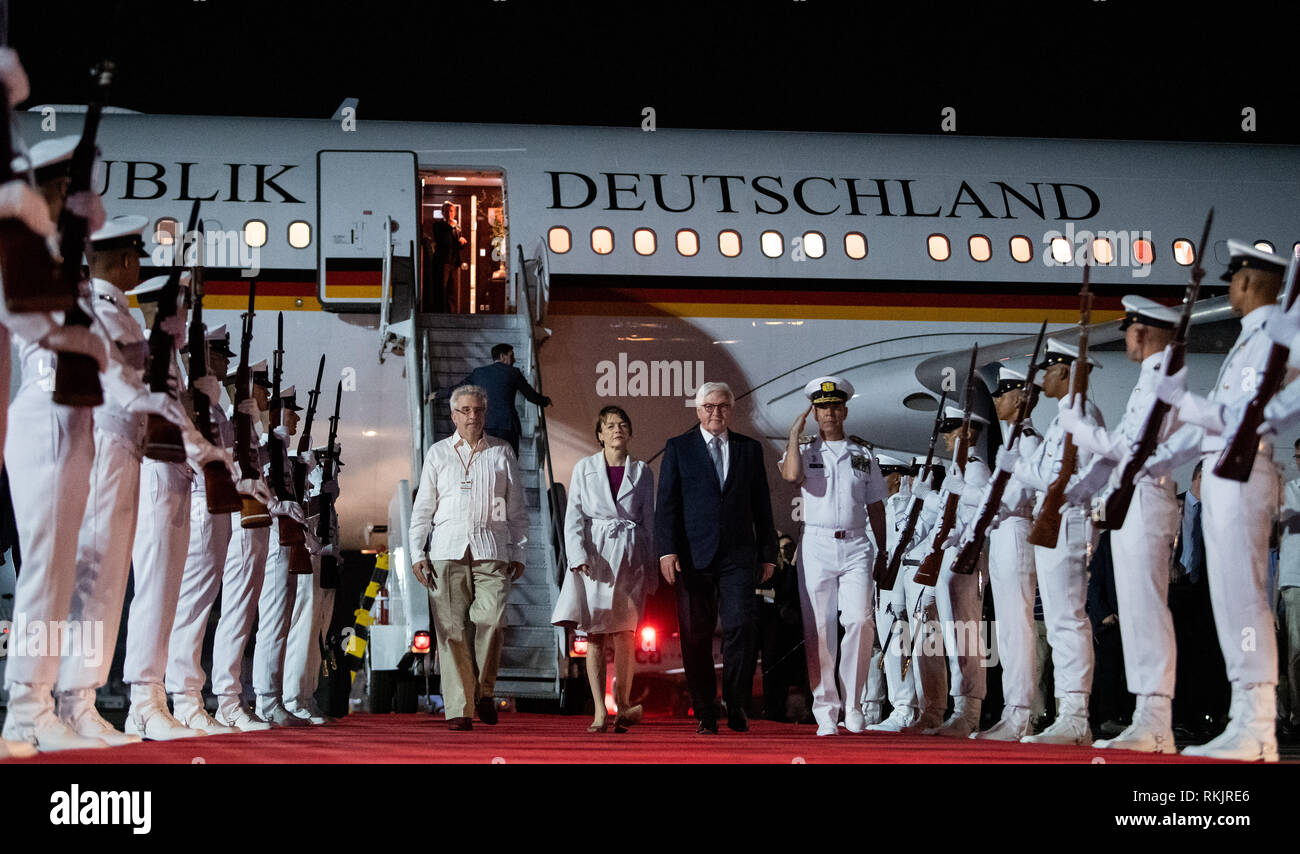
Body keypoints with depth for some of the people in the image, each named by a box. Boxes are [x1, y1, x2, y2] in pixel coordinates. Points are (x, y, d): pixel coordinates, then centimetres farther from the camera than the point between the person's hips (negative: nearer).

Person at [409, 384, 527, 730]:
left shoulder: (502, 453, 14)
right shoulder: (438, 453, 14)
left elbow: (517, 509, 15)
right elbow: (422, 507, 14)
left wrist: (519, 553, 9)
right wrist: (417, 553, 5)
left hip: (491, 550, 0)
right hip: (447, 550, 0)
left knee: (491, 619, -18)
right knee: (452, 628, -5)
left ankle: (484, 689, 4)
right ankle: (459, 709, -1)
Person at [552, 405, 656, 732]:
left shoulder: (642, 472, 10)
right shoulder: (584, 468, 8)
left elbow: (649, 521, 12)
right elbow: (574, 517, 4)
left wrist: (651, 571, 9)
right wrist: (578, 555, -10)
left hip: (630, 557, 0)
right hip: (593, 555, 0)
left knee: (624, 633, -6)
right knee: (594, 634, -4)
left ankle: (623, 706, 3)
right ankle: (600, 711, -3)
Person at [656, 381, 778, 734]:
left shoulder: (750, 449, 14)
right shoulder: (678, 448, 9)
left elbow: (762, 506, 15)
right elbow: (666, 503, 2)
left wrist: (767, 554, 10)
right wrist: (667, 550, -9)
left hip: (739, 556, 1)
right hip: (694, 557, -1)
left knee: (739, 627, -11)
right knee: (696, 637, 1)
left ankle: (737, 707, 1)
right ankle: (705, 714, 10)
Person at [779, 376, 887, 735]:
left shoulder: (863, 453, 15)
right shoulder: (804, 449, 9)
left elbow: (875, 505, 18)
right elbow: (791, 475, -15)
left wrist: (882, 549, 12)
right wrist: (794, 434, -6)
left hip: (856, 546, 1)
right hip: (816, 545, -1)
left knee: (859, 620, -13)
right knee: (819, 628, -3)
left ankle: (852, 705, -1)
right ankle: (826, 709, 3)